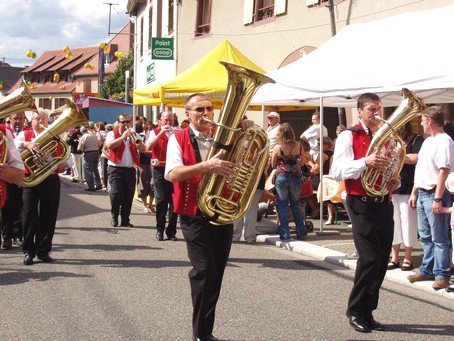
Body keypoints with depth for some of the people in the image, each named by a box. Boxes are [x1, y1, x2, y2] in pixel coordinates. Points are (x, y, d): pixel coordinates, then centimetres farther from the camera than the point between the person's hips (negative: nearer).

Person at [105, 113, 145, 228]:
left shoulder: (134, 135, 12)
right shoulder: (112, 134, 1)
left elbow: (143, 149, 0)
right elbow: (109, 146, -19)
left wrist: (135, 140, -16)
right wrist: (123, 137, -22)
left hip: (130, 169, 4)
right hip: (115, 169, -4)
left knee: (128, 196, 4)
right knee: (116, 193, -13)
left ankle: (125, 220, 13)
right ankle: (114, 216, 9)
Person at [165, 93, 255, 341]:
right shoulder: (179, 139, -3)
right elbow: (172, 174, -18)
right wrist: (206, 166, -31)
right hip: (195, 215, -5)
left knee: (216, 273, 11)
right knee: (205, 270, -15)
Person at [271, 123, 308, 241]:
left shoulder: (277, 148, -9)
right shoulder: (299, 146, -3)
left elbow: (273, 165, 1)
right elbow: (302, 163, 6)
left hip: (282, 177, -3)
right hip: (296, 177, 3)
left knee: (282, 206, 5)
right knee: (295, 204, 17)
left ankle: (285, 234, 3)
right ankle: (301, 232, 19)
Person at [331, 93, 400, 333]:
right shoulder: (349, 136, -3)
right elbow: (337, 171, -13)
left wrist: (393, 182, 4)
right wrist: (365, 162, -25)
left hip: (383, 204, 6)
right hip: (362, 204, -6)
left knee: (382, 261, 6)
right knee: (370, 258, -13)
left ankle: (367, 312, 17)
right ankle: (355, 311, 4)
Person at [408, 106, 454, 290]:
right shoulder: (427, 141, 17)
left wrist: (438, 198, -23)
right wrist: (414, 193, 18)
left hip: (435, 194, -9)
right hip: (422, 193, 9)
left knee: (439, 238, -3)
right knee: (425, 236, 15)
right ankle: (427, 270, 25)